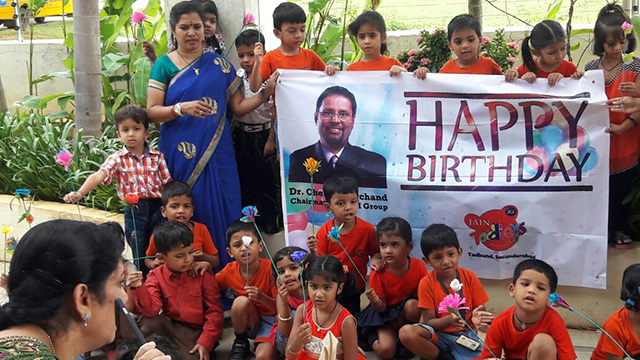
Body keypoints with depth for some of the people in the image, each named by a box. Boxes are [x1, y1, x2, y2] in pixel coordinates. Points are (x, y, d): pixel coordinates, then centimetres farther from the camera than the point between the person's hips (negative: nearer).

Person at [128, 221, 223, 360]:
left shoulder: (202, 275, -6)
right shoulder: (156, 276, -1)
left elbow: (214, 312, -7)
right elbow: (152, 309, -15)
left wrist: (205, 343, -16)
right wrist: (139, 288, -32)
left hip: (197, 332, -2)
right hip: (171, 328, 2)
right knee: (151, 321, -26)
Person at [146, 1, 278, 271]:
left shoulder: (219, 64, 9)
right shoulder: (165, 65, 5)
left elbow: (237, 107, 8)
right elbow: (152, 111, -1)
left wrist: (264, 95, -7)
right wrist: (182, 108, -17)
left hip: (216, 154, 1)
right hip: (179, 156, -1)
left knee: (220, 215, 0)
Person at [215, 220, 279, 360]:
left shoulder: (270, 268, -19)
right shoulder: (230, 271, -8)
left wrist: (261, 297, -36)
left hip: (271, 319, -4)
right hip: (249, 322, 5)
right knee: (241, 301, -29)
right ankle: (240, 343, -4)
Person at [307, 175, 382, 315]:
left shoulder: (367, 229, -12)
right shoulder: (324, 231, -10)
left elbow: (375, 251, 2)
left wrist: (375, 260, -21)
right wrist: (313, 251, -25)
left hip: (355, 289, 0)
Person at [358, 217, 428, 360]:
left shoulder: (418, 266, -15)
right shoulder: (378, 273, -16)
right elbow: (382, 308, -11)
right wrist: (376, 301, -36)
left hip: (409, 312, 1)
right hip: (387, 313, -1)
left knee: (412, 306, -35)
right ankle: (373, 336, 8)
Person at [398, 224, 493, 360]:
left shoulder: (469, 277, -2)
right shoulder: (427, 283, -8)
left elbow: (479, 310, 2)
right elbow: (429, 322, -9)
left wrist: (477, 318, -23)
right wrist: (449, 320, -30)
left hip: (465, 334, 1)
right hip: (438, 334, -1)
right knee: (406, 332, -32)